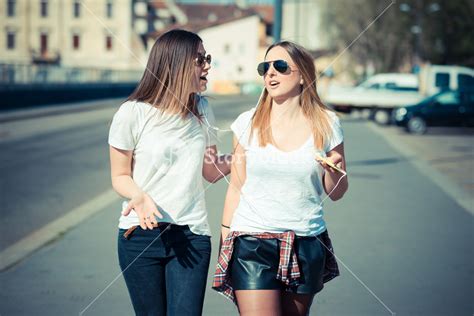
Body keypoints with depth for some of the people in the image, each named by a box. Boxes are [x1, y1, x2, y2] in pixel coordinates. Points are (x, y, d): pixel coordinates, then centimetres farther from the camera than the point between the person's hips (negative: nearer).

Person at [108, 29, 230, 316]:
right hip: (141, 234, -3)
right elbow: (120, 176, 0)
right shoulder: (133, 114, -7)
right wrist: (141, 196, -20)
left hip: (191, 235, 3)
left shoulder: (202, 110, 8)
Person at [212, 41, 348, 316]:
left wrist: (334, 170, -12)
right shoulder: (248, 123, 1)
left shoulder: (326, 124, 1)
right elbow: (236, 187, 9)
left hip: (306, 245, 1)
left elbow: (336, 193, 8)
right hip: (252, 242, -1)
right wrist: (225, 237, 10)